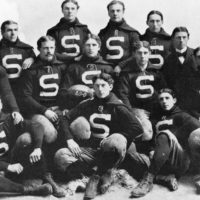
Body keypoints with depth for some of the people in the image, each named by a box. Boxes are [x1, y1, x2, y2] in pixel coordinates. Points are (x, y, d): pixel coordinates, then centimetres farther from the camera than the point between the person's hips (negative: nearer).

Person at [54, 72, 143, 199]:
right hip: (89, 150, 3)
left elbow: (137, 128, -8)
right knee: (60, 157, -22)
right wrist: (69, 139, -5)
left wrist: (117, 138, -14)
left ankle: (97, 176, -13)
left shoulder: (117, 107, 3)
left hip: (108, 151, -3)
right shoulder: (86, 106, 12)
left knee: (116, 141, -38)